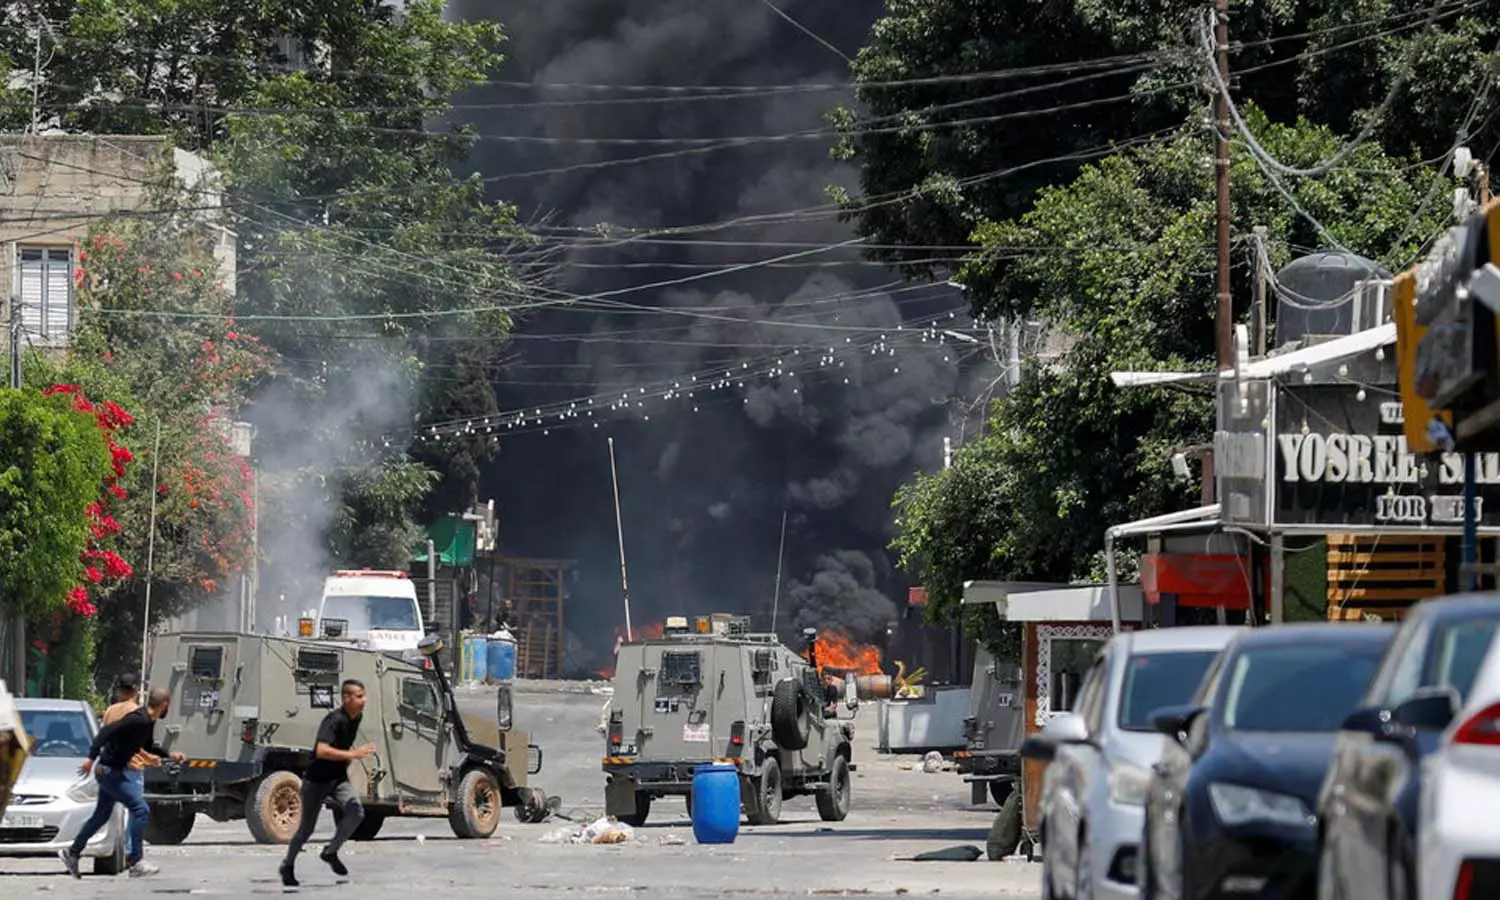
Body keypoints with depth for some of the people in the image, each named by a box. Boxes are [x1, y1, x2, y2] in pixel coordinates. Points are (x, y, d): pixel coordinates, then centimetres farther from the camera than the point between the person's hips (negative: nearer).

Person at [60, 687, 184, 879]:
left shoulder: (148, 721, 8)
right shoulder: (138, 720, -23)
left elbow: (148, 745, 27)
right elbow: (107, 731, -29)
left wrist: (170, 755, 26)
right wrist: (91, 758, -32)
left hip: (112, 771, 10)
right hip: (110, 771, -10)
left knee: (101, 816, 19)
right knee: (140, 809, -12)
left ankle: (71, 853, 30)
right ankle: (136, 862, -11)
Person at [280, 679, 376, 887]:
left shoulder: (357, 718, 1)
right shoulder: (334, 720, -25)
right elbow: (321, 751, -38)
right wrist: (353, 754, -40)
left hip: (338, 778, 6)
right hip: (317, 779, -6)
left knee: (356, 812, -19)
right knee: (307, 827, 6)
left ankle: (331, 852, 0)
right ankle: (288, 865, 29)